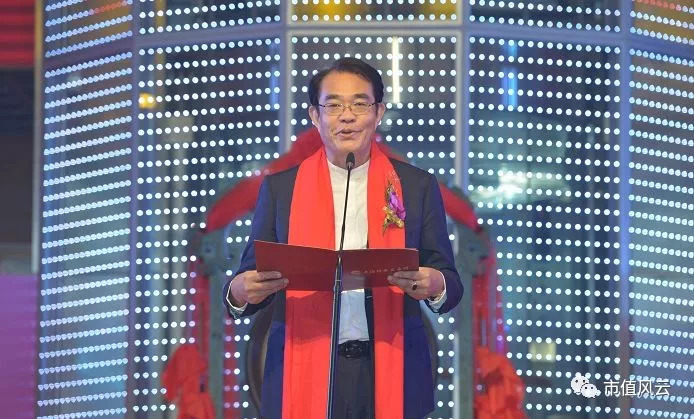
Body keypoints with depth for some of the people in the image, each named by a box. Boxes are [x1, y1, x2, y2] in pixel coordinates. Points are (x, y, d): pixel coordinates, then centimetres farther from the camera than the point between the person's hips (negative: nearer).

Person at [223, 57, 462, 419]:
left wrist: (435, 286, -17)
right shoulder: (280, 188, 7)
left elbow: (450, 284, 6)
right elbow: (251, 277, 8)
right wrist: (240, 292, -15)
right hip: (304, 374, 0)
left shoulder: (418, 186, 7)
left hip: (391, 372, 0)